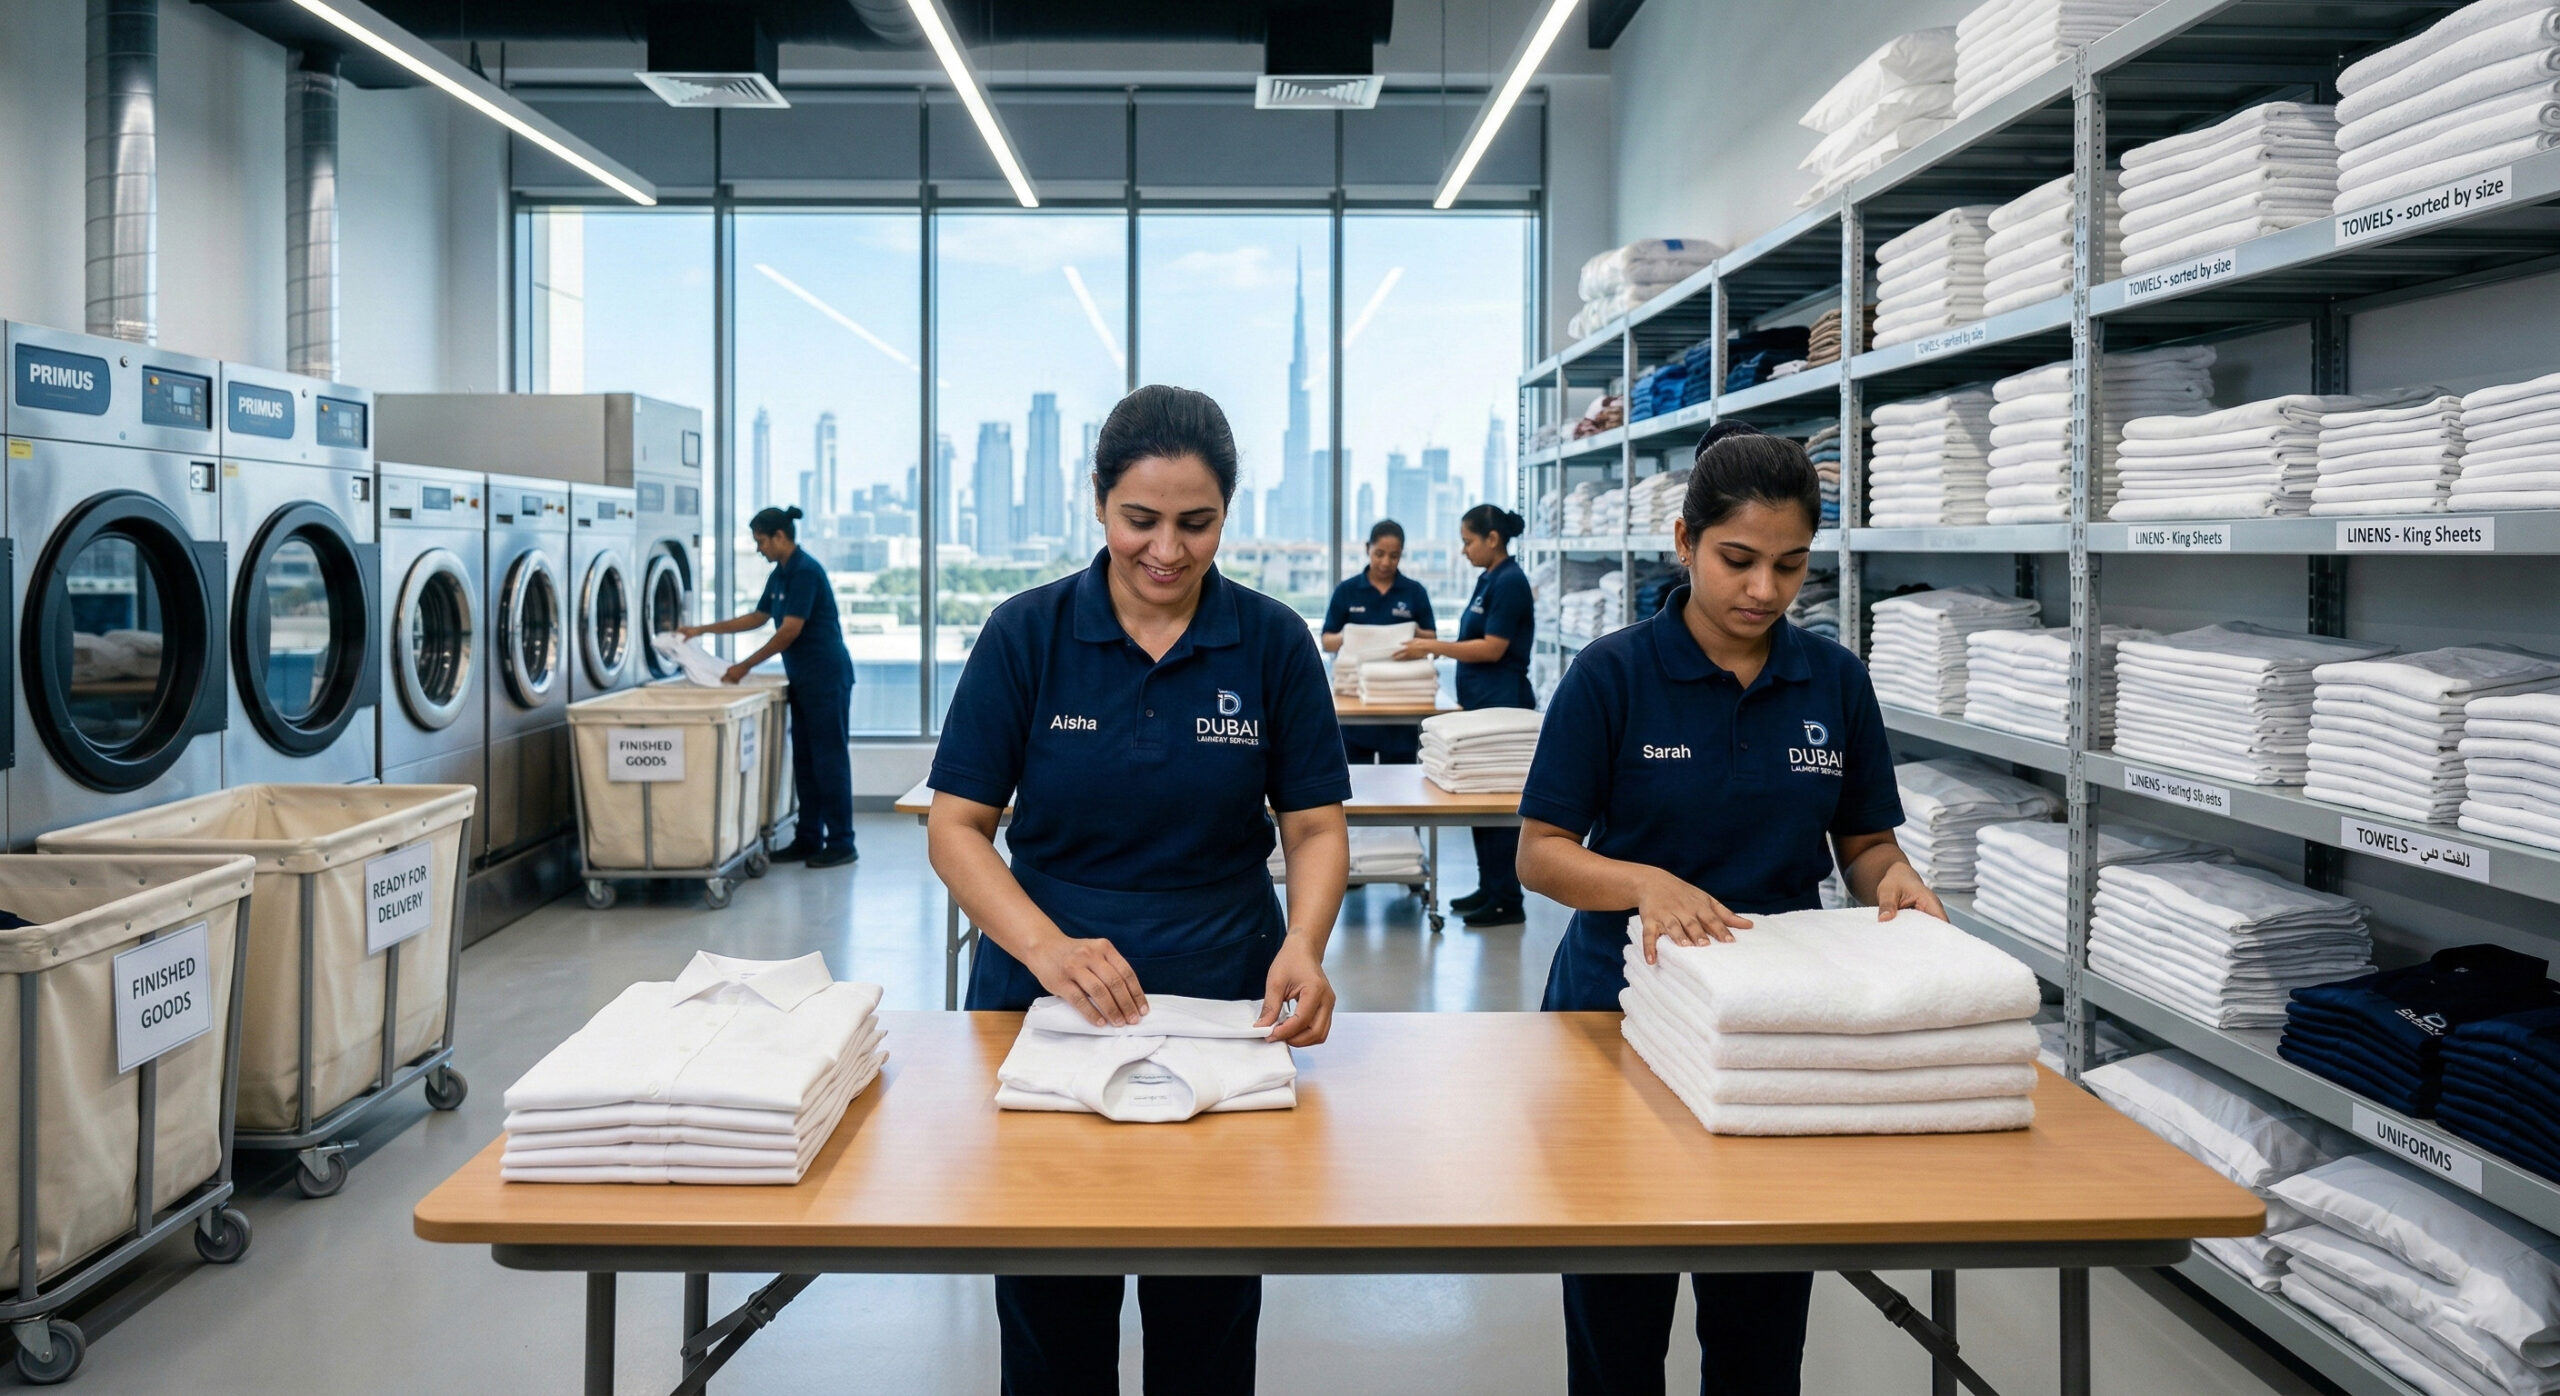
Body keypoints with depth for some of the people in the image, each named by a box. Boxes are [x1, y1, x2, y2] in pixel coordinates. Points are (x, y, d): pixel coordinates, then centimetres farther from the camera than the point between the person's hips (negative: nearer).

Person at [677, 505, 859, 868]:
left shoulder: (805, 571, -16)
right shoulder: (780, 575, 13)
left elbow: (789, 631, -20)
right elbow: (758, 617, 25)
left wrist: (745, 667, -14)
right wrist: (702, 630, 23)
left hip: (826, 677, -10)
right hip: (803, 681, 10)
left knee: (829, 760, -6)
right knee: (804, 760, 11)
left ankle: (841, 843, -1)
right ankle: (809, 839, 17)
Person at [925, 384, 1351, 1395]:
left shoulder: (1273, 642, -3)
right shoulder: (1027, 635, -5)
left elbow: (1316, 825, -2)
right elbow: (955, 826, -8)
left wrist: (1302, 947, -22)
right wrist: (1048, 946, -24)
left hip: (1227, 1005, 1)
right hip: (1047, 1001, 0)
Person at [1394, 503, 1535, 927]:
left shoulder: (1510, 582, -15)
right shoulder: (1488, 580, 14)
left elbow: (1492, 648, -20)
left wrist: (1433, 647, -16)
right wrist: (1433, 647, 10)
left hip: (1503, 705, -10)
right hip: (1482, 704, 10)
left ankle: (1507, 902, 2)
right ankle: (1489, 888, 22)